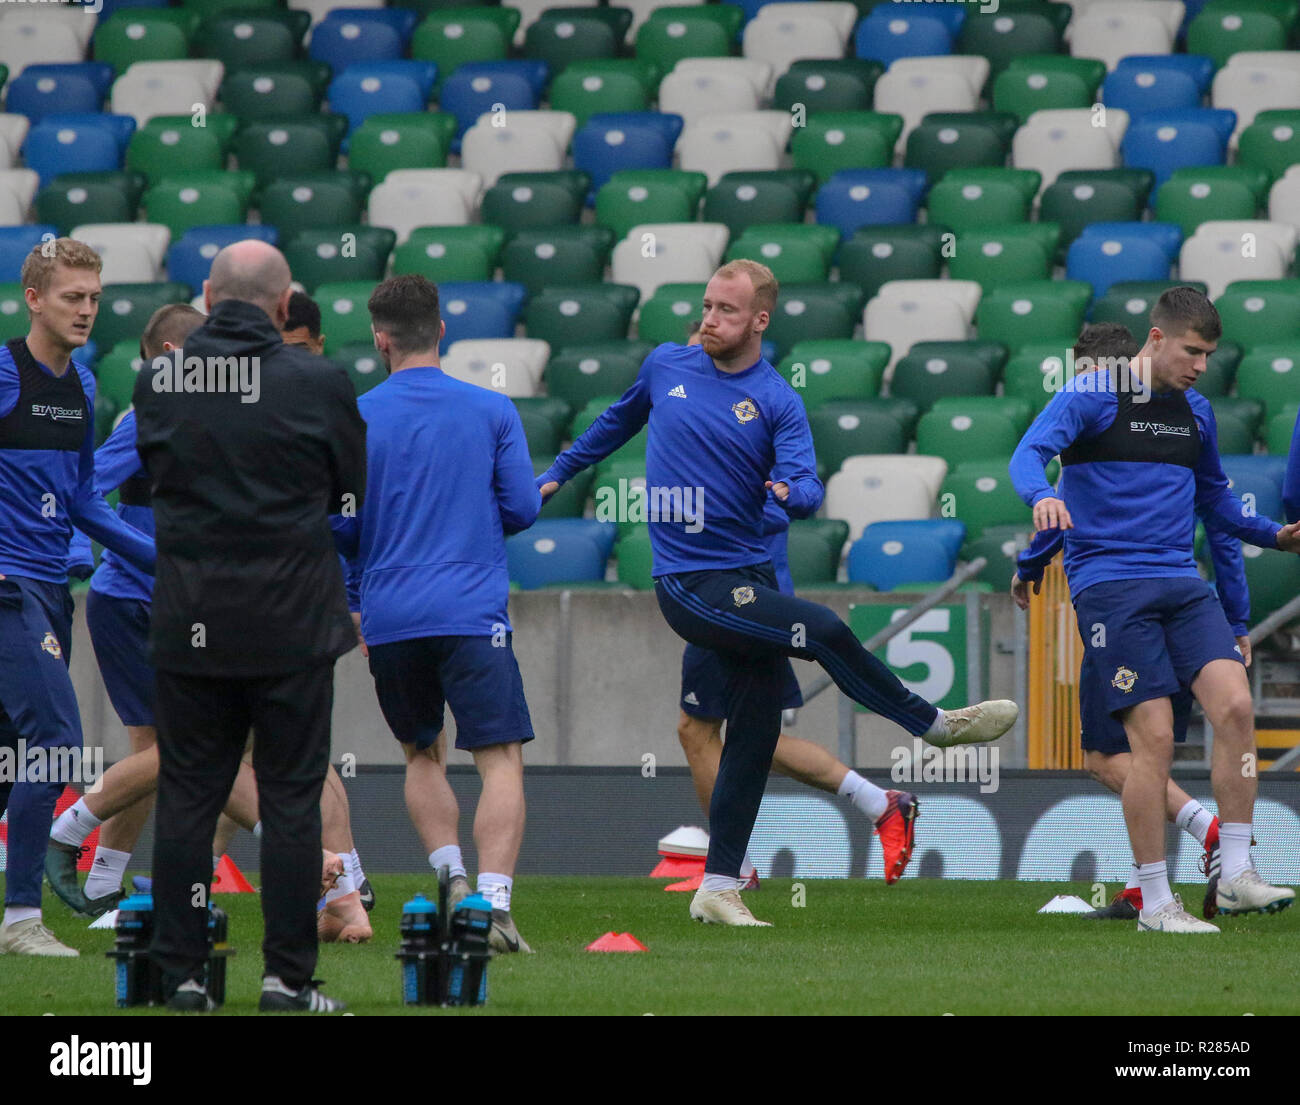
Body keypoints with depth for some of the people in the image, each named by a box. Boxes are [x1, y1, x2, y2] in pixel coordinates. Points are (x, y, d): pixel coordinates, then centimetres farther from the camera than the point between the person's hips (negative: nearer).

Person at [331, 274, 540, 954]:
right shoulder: (492, 411, 3)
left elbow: (336, 525, 2)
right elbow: (521, 508, 3)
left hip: (388, 617, 2)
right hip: (472, 611, -2)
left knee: (423, 757, 20)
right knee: (501, 759, -5)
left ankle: (451, 876, 2)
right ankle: (492, 902, -21)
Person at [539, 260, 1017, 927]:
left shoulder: (776, 402, 0)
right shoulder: (666, 366, 5)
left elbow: (806, 483, -13)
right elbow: (618, 422, 25)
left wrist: (794, 492, -36)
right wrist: (557, 473, 33)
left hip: (749, 572, 3)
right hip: (690, 583, -3)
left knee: (755, 732, 3)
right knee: (823, 631, -21)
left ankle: (717, 889, 12)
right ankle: (934, 724, -4)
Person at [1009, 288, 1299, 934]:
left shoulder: (1196, 412, 17)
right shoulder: (1092, 395, -2)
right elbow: (1030, 453, -17)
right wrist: (1042, 495, -39)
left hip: (1180, 583, 6)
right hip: (1108, 583, -6)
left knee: (1235, 705, -15)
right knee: (1154, 738, -11)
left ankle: (1234, 876, -7)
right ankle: (1155, 903, -1)